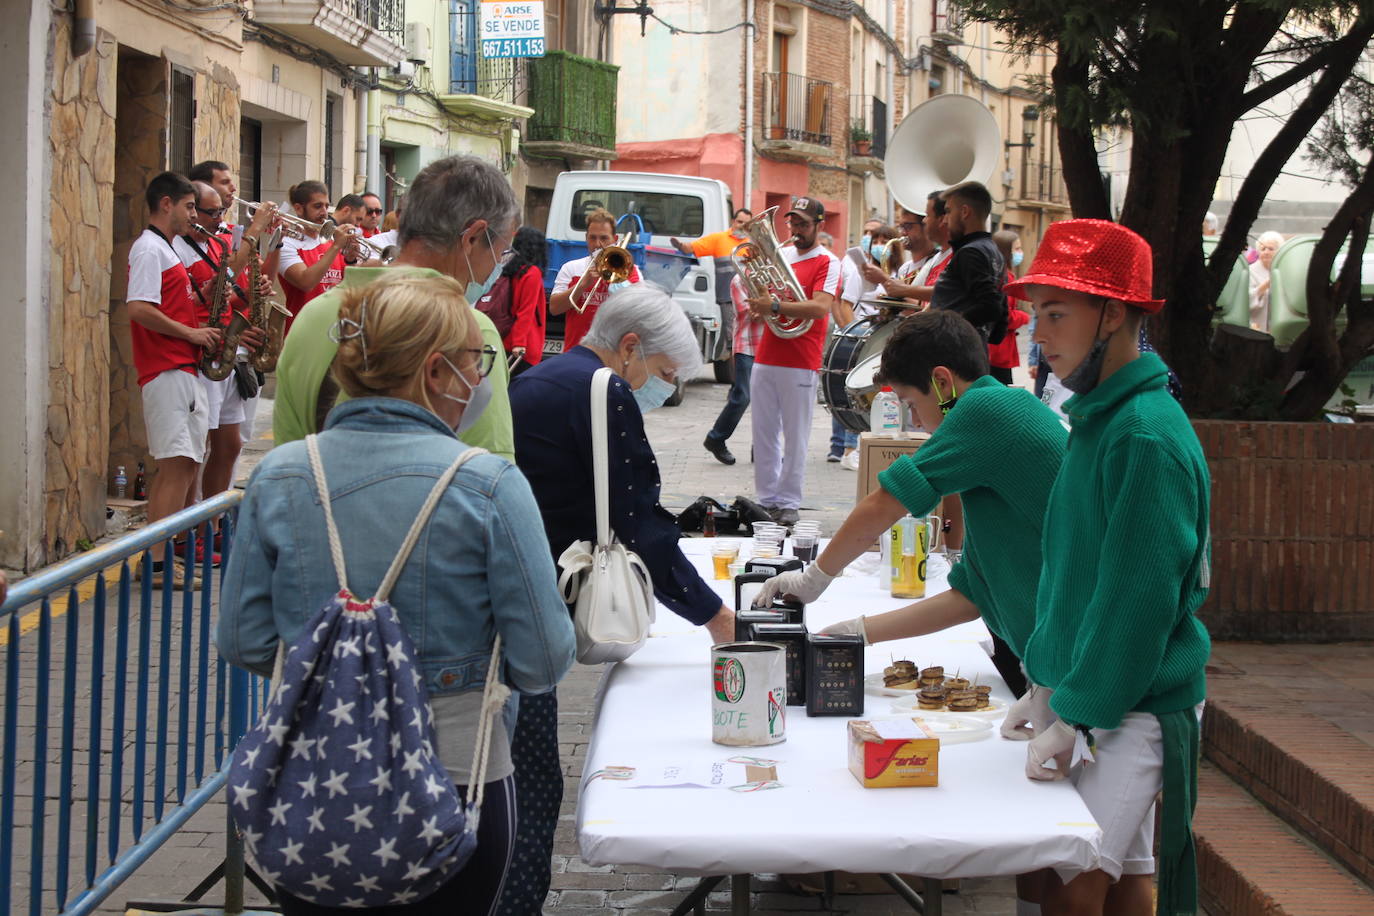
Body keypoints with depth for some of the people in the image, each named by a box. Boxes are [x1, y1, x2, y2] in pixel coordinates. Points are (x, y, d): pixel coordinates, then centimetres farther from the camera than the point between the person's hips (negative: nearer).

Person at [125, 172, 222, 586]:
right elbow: (139, 309, -21)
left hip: (180, 369, 10)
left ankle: (162, 556, 16)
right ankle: (158, 563, -12)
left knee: (182, 466, 11)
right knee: (177, 465, -12)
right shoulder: (149, 249, -10)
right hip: (167, 370, -10)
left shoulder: (164, 249, 21)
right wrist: (191, 333, -14)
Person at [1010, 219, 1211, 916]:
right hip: (1087, 693, 9)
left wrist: (1074, 719, -17)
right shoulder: (1095, 419, 11)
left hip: (1134, 709, -9)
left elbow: (1138, 598, -21)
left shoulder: (1147, 436, -19)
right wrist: (1049, 685, 14)